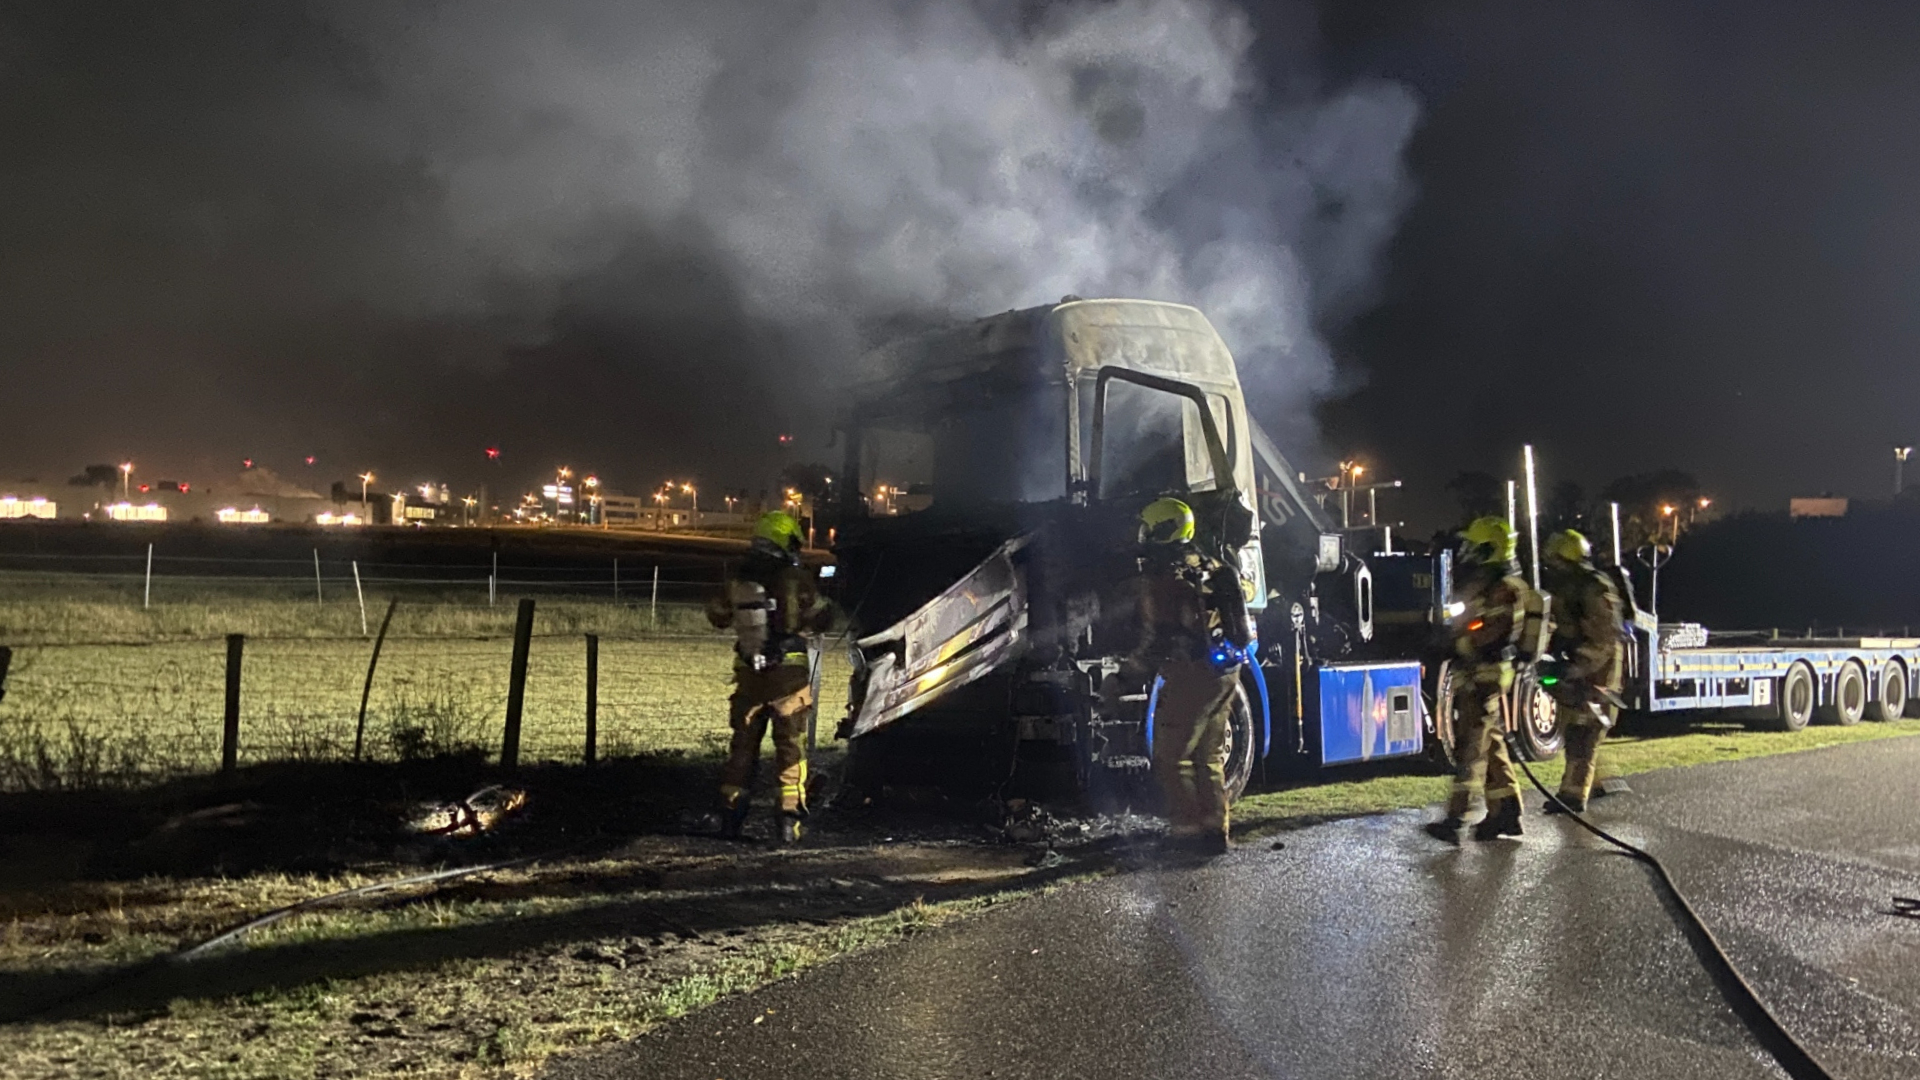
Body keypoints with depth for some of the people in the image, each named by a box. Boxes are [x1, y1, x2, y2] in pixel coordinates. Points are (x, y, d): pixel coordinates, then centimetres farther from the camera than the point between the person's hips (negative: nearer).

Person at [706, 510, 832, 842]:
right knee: (791, 746, 4)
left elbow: (716, 616, 15)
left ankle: (730, 817, 16)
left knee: (743, 744, 14)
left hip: (749, 674, 4)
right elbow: (821, 618, -4)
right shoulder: (794, 578, -11)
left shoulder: (738, 579, 1)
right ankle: (790, 819, 1)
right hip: (789, 674, -3)